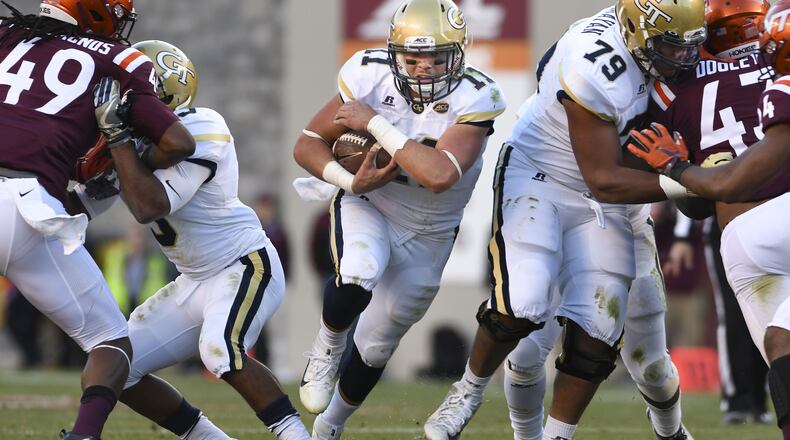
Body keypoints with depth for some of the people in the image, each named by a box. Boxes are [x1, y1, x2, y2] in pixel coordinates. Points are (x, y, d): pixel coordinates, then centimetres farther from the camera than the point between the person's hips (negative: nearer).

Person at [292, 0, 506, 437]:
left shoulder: (474, 100, -28)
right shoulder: (371, 76, -21)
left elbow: (439, 175, -43)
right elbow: (308, 145, -11)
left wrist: (375, 123, -37)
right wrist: (351, 182, -29)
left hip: (427, 234, 1)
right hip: (366, 207, -1)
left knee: (376, 347, 14)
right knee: (356, 279, -35)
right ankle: (329, 344, -3)